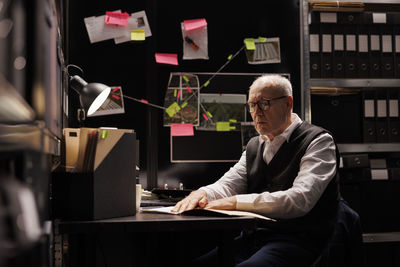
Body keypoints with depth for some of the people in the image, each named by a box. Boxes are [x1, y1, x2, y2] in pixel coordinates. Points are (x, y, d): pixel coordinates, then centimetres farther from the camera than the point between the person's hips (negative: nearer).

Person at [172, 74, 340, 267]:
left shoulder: (318, 141, -4)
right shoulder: (254, 146, 19)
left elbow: (300, 199, -18)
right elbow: (228, 184, 12)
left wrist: (236, 202, -22)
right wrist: (201, 194, -13)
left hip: (296, 241, -6)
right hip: (253, 239, 6)